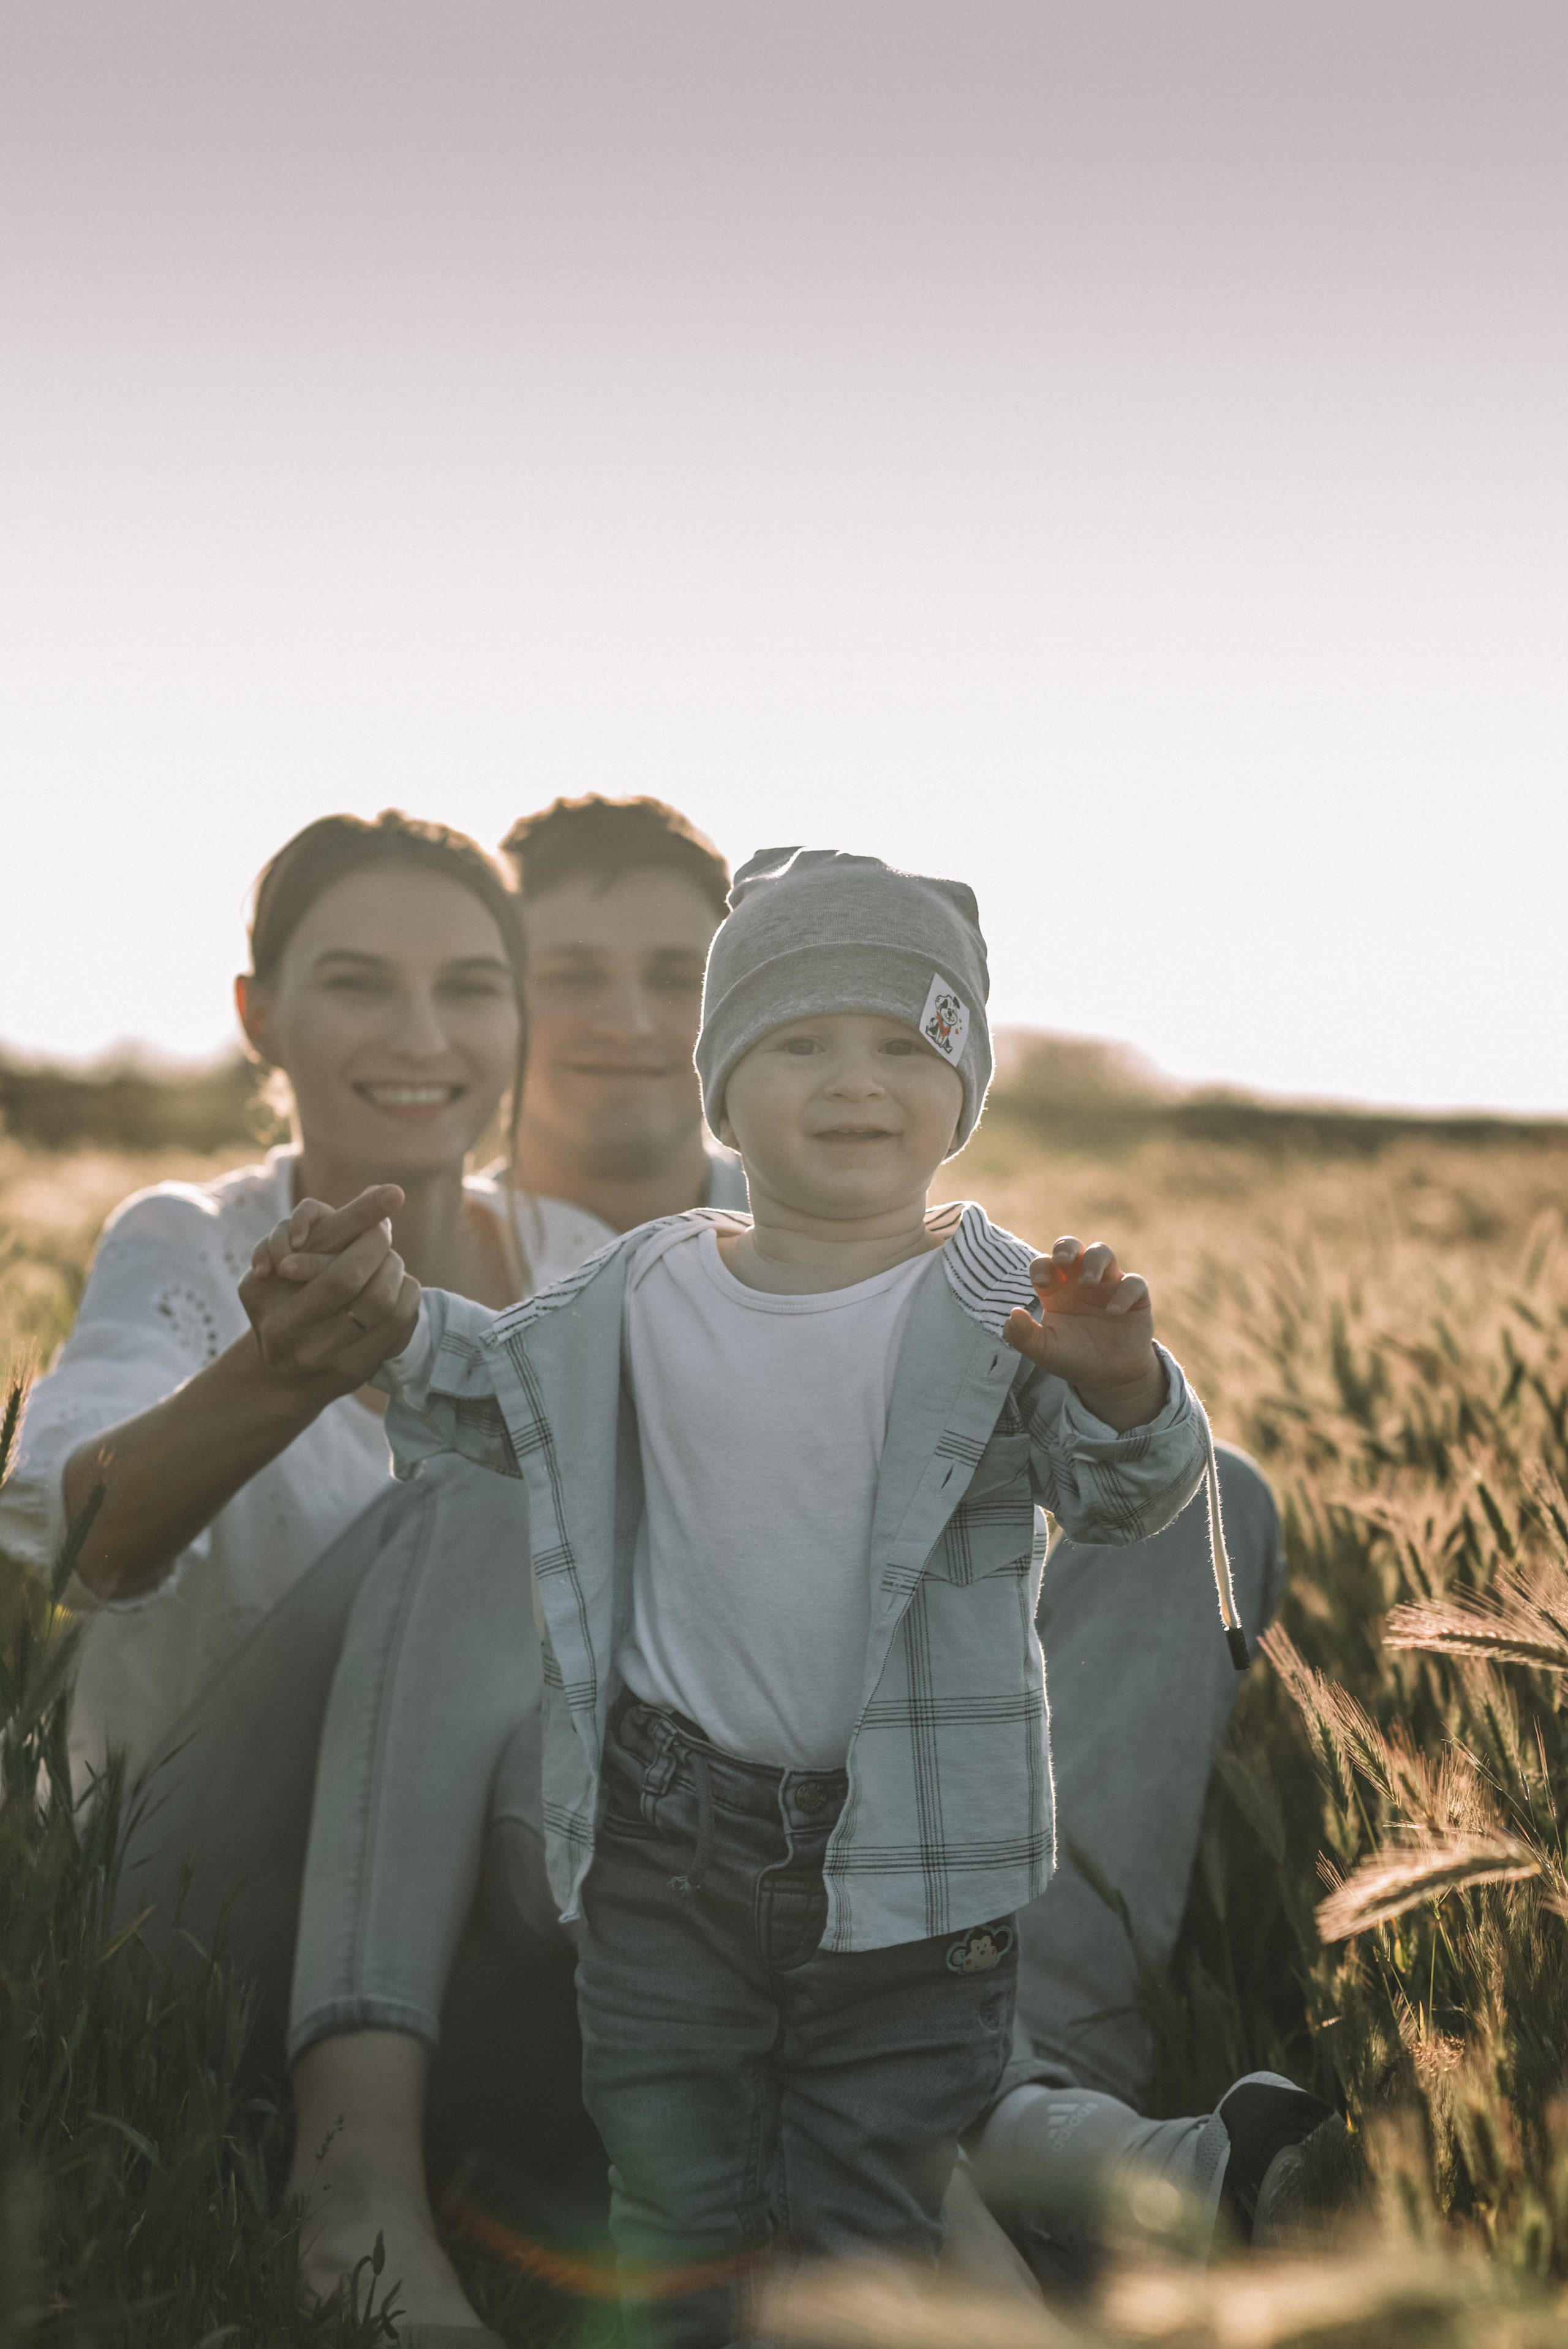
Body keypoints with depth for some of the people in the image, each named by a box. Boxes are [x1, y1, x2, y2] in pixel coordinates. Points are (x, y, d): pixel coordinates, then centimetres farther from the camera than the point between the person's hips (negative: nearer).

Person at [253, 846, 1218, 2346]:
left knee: (869, 2227, 13)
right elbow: (504, 1393, 18)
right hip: (670, 1841, 3)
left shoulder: (999, 1308, -11)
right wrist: (390, 1313, 0)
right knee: (673, 2208, 17)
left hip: (906, 1853, -2)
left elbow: (1123, 1493, -18)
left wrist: (1118, 1384, -39)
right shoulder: (645, 1297, 0)